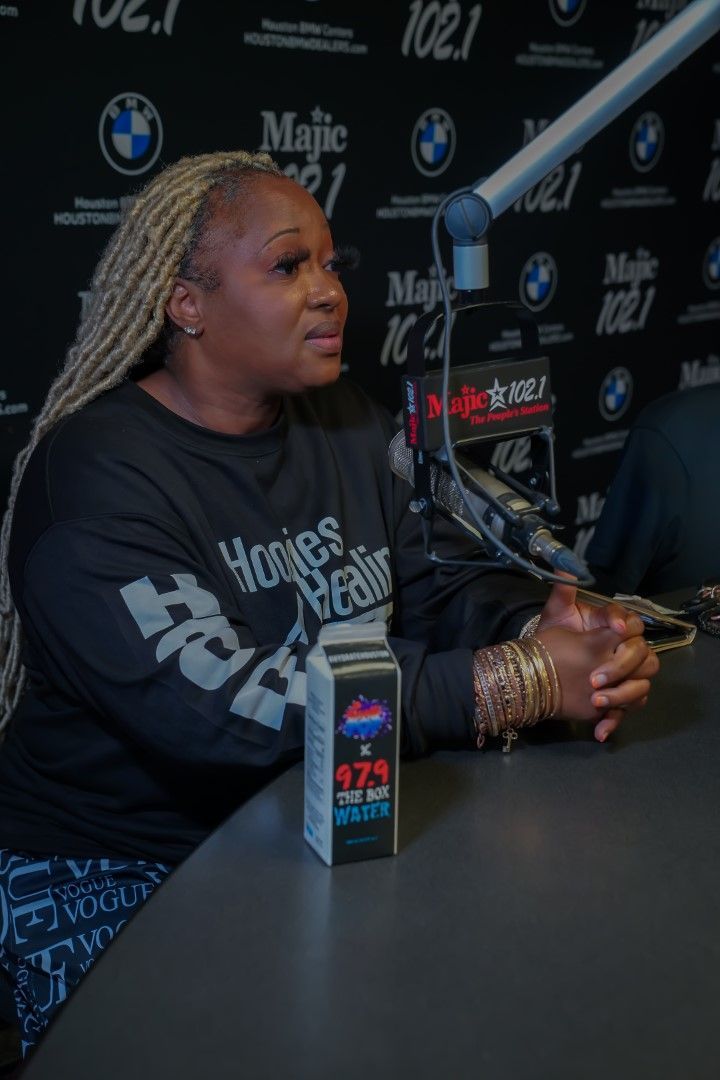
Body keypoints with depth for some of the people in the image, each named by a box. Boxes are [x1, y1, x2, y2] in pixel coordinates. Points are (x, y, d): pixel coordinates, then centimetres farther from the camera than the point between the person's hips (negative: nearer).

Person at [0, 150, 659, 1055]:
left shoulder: (347, 424, 6)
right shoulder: (97, 474, -19)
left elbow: (442, 582, 3)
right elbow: (223, 707, -29)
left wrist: (541, 629, -22)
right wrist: (521, 682, -30)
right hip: (120, 876, -5)